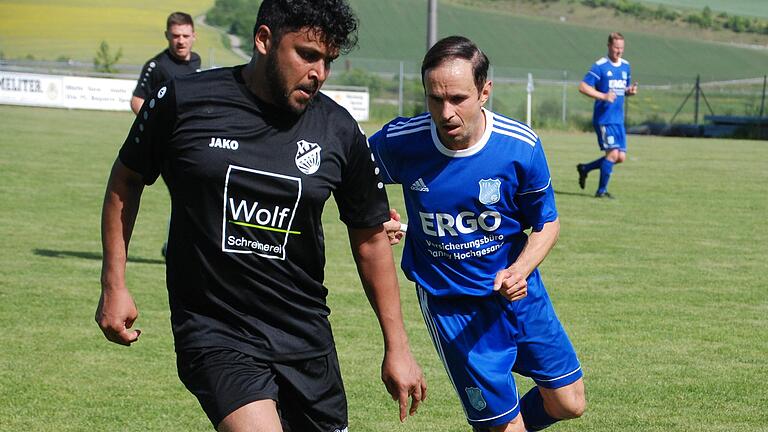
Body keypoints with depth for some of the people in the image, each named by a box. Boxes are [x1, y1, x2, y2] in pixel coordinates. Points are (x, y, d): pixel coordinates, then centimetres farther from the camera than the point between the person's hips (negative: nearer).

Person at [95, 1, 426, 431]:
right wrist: (114, 285, 5)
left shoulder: (339, 131, 0)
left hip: (307, 337, 4)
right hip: (214, 333, -4)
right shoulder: (182, 101, -7)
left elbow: (371, 237, 10)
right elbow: (126, 180, 9)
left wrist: (397, 347, 11)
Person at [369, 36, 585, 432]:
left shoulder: (521, 146, -18)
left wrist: (520, 270, -23)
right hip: (450, 305, -2)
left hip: (519, 292, 2)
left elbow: (547, 224, -5)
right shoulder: (398, 141, -18)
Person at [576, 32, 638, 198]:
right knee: (613, 153, -14)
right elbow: (583, 86, -12)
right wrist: (603, 96, -22)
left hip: (619, 119, 7)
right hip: (604, 118, -7)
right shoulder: (600, 66, -8)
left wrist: (630, 91, 1)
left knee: (621, 157, 4)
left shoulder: (625, 66, 13)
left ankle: (585, 168, 22)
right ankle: (601, 190, -1)